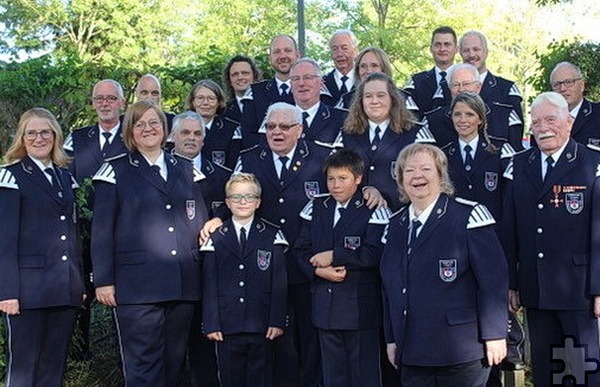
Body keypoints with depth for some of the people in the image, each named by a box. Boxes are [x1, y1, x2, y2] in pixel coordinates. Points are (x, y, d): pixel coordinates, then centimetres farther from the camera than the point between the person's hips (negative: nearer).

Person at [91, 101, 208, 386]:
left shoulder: (185, 169, 15)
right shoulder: (116, 171, 3)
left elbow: (200, 221, 16)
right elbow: (102, 230, -1)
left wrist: (205, 273, 9)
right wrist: (103, 280, -7)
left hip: (183, 285, 4)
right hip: (137, 284, -4)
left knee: (174, 362, 11)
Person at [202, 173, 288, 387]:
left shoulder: (272, 236, 5)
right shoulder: (215, 239, 7)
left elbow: (279, 283, 2)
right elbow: (209, 285, 3)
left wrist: (277, 321, -5)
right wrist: (211, 324, -3)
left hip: (261, 327, -1)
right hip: (227, 327, 1)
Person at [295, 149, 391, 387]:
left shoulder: (374, 211, -6)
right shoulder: (315, 208, 11)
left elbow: (373, 254, -17)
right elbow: (302, 249, 8)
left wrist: (333, 256, -14)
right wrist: (318, 270, -11)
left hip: (360, 306, -5)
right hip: (326, 304, 5)